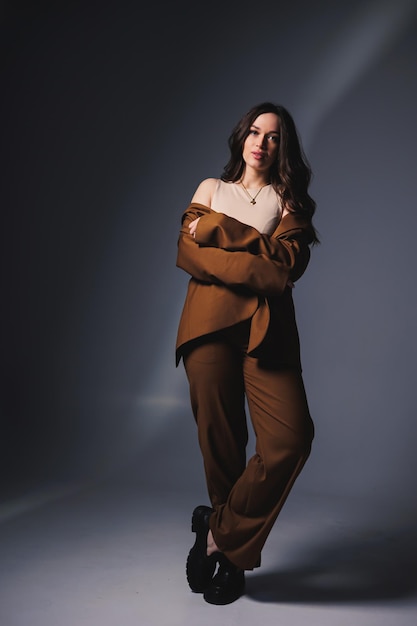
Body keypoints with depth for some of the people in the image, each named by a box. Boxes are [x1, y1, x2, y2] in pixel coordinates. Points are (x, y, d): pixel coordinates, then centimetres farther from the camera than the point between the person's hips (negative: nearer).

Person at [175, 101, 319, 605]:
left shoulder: (289, 200, 17)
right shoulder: (211, 188, 19)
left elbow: (287, 264, -2)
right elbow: (188, 253, 4)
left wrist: (219, 232, -4)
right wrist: (255, 265, -7)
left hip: (266, 328, 0)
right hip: (210, 323, 0)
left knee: (290, 437, -18)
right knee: (219, 441, -1)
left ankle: (219, 532, 1)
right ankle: (230, 547, 21)